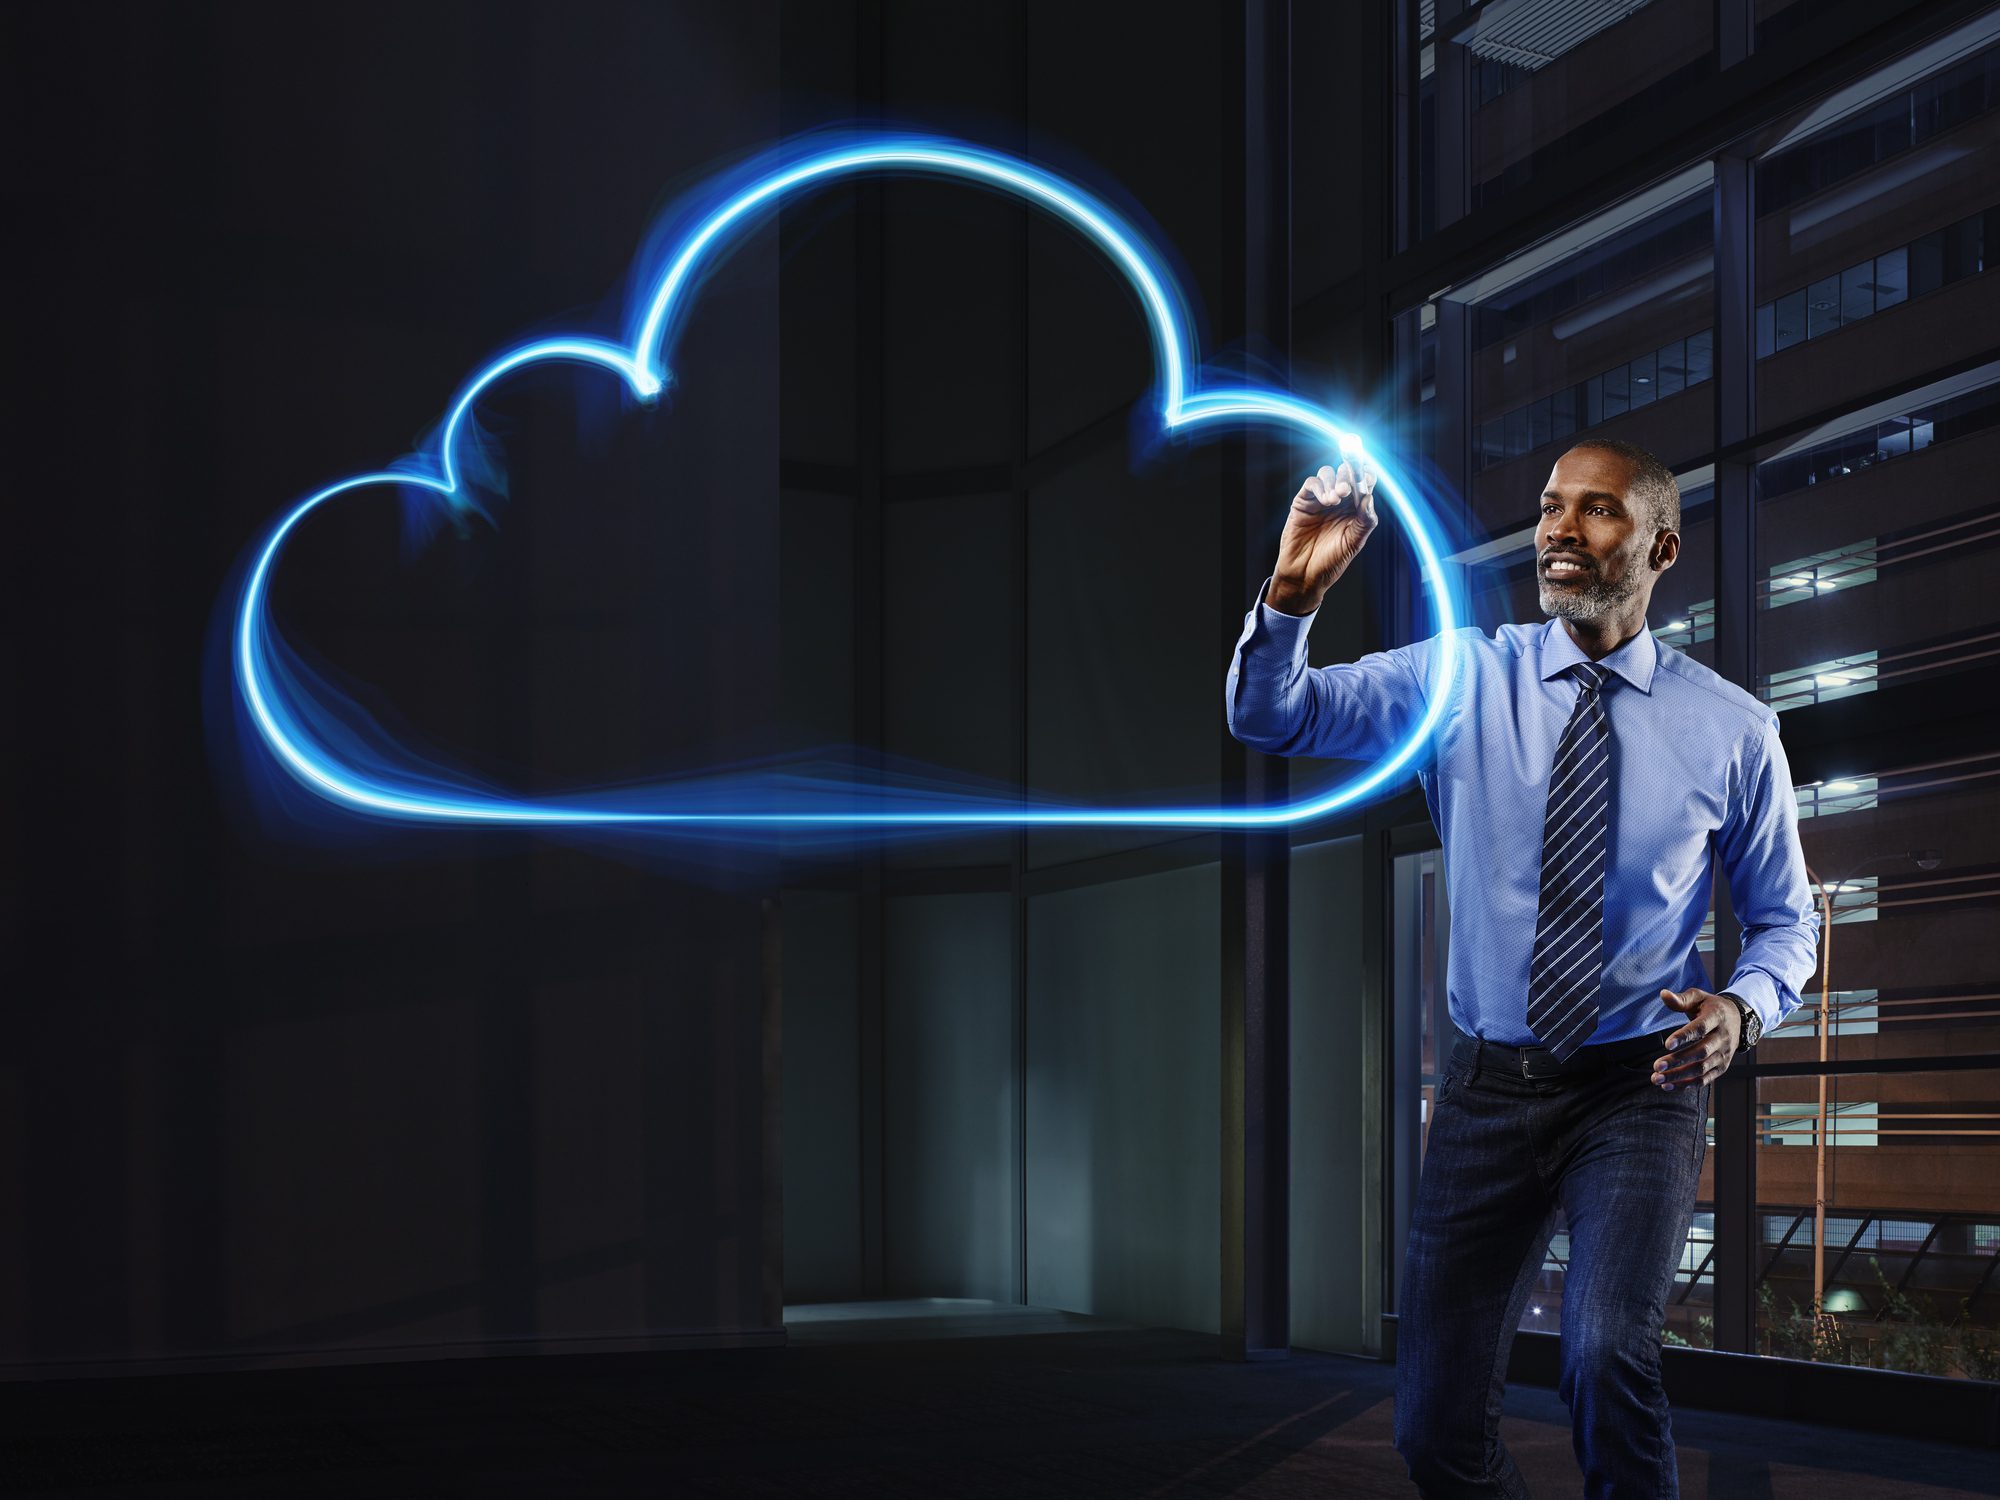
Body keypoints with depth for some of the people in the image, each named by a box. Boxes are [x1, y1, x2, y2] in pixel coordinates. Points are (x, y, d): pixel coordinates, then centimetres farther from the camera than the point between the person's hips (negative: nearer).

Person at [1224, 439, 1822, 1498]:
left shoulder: (1731, 730, -1)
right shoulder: (1465, 678, 1)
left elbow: (1786, 919, 8)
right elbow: (1269, 716, -5)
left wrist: (1741, 1008, -14)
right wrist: (1292, 592, -26)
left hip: (1639, 1089, -2)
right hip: (1490, 1084, 2)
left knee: (1606, 1352, -27)